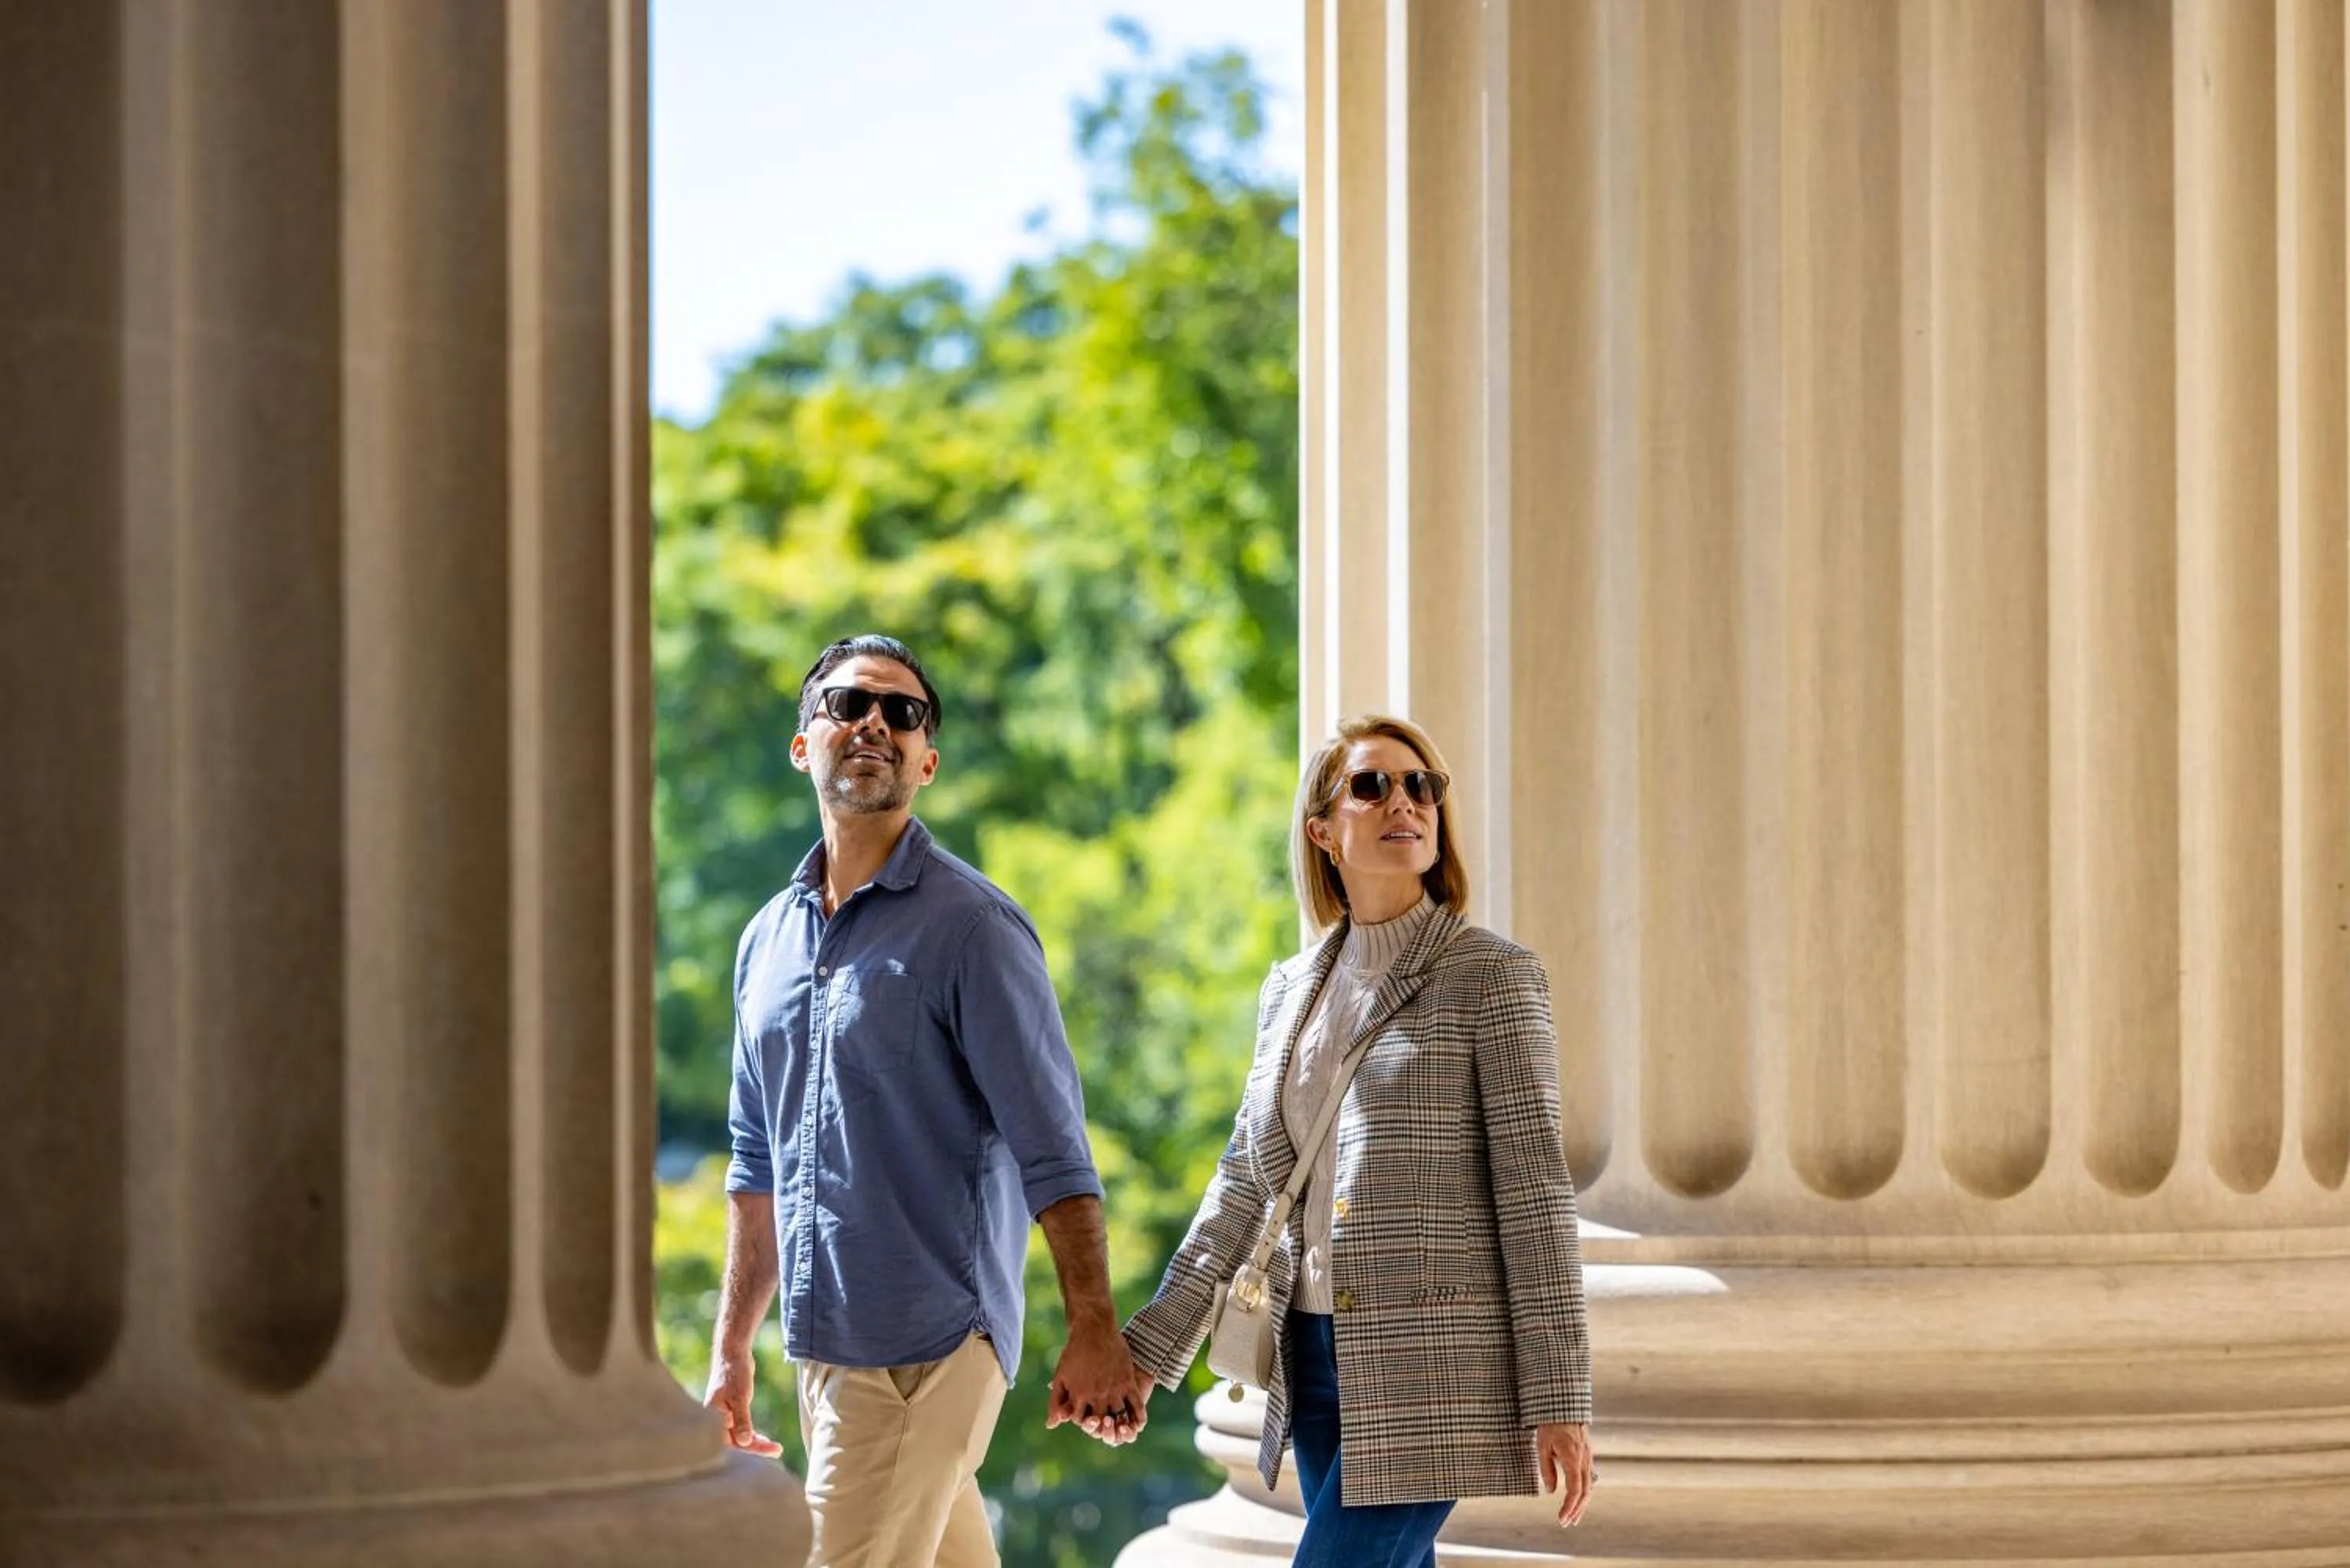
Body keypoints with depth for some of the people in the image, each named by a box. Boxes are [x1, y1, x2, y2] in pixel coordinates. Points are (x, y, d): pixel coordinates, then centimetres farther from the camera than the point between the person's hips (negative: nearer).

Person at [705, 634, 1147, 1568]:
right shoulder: (768, 940, 14)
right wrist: (731, 1350, 19)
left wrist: (1094, 1332, -19)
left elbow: (1051, 1147, -11)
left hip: (924, 1346, -7)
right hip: (823, 1350, 7)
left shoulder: (967, 924, -7)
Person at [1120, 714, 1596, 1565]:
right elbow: (1244, 1185, 16)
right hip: (1316, 1359, 6)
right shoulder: (1292, 991, 12)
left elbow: (1533, 1190, -10)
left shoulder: (1491, 977, -5)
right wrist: (1145, 1351, 12)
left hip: (1430, 1366, -6)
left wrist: (1559, 1399, -14)